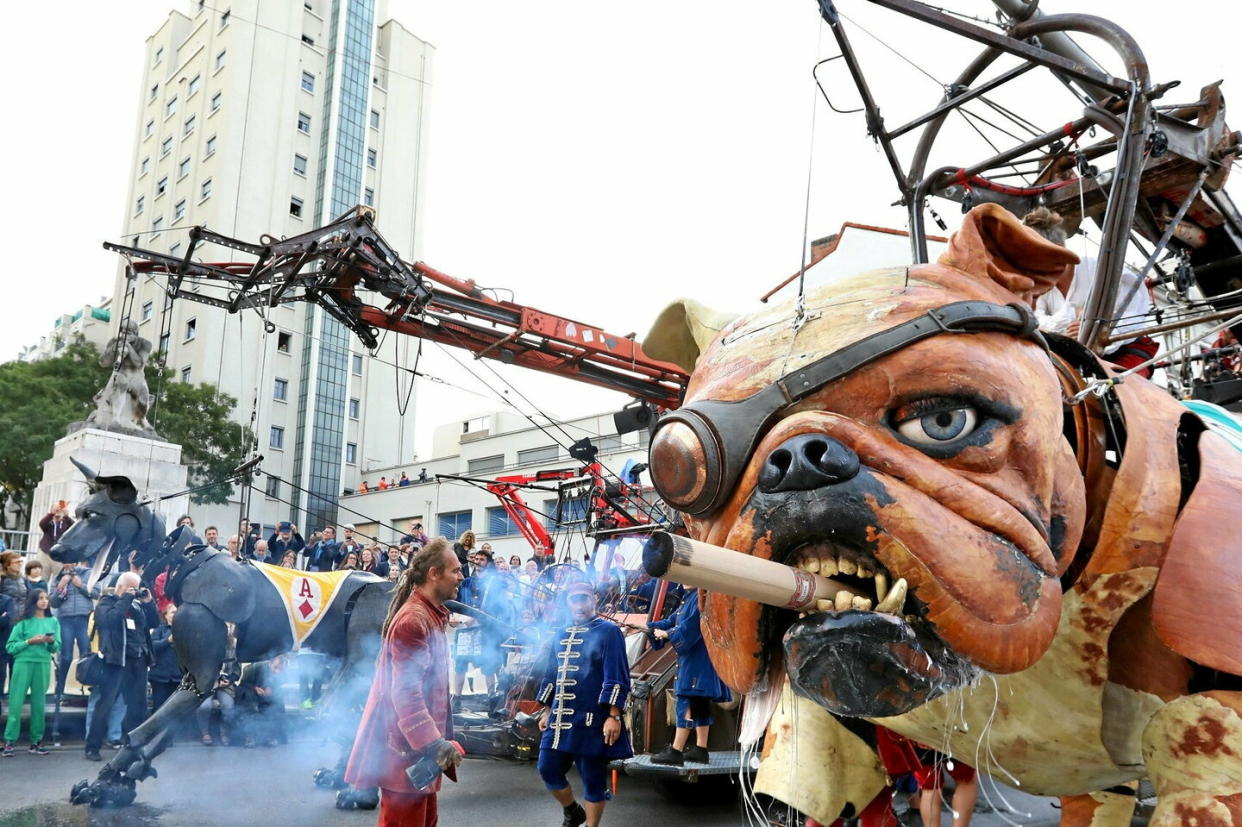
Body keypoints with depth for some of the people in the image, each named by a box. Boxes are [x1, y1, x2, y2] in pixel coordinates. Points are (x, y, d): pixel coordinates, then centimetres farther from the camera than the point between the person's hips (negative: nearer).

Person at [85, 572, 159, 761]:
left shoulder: (137, 603, 18)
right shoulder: (106, 603, 1)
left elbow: (154, 623, 13)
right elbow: (109, 619, -20)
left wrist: (149, 602, 2)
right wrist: (126, 599, -13)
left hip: (138, 660, 6)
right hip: (116, 660, -6)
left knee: (138, 705, 8)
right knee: (106, 703, -5)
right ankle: (92, 747, 2)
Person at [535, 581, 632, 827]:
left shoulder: (608, 631, -7)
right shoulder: (561, 635, 13)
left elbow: (617, 677, -12)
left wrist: (614, 716, -18)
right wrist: (547, 712, 18)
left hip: (592, 721, -6)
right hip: (560, 719, 6)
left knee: (593, 780, 2)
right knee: (548, 770, 9)